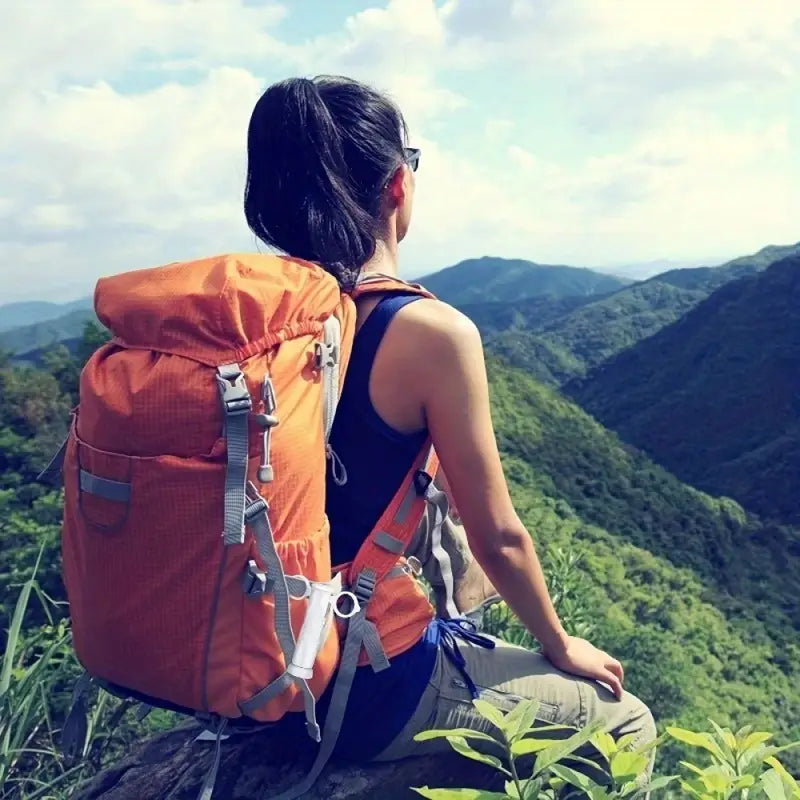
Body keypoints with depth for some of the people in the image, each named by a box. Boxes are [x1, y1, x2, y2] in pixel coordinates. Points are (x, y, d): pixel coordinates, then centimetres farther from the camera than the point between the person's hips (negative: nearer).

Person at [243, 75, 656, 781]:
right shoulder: (432, 333, -24)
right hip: (371, 695, -7)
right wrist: (562, 646, 5)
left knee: (472, 566, 31)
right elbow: (498, 536, -15)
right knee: (628, 721, 14)